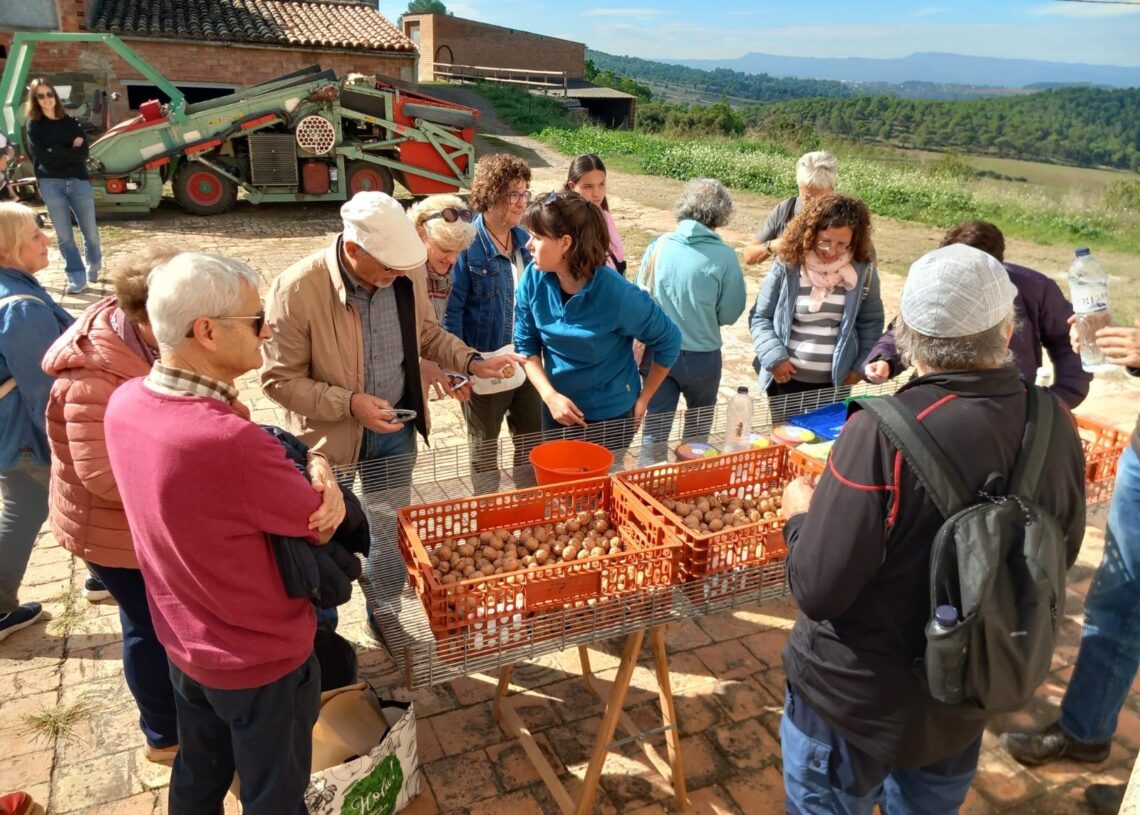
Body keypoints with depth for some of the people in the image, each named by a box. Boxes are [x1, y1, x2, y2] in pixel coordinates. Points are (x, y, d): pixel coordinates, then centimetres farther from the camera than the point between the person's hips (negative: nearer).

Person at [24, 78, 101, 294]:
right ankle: (77, 279, 2)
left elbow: (82, 154, -6)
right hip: (51, 184, -1)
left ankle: (94, 266, 32)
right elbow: (41, 157, -8)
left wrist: (55, 150, -9)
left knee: (90, 231, 6)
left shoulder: (72, 122, 6)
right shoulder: (33, 126, 4)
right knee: (64, 236, -1)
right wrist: (69, 150, -8)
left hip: (79, 181, 1)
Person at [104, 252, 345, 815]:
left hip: (182, 643, 7)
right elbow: (322, 525, -21)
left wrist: (309, 470, -18)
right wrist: (320, 471, -2)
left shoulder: (125, 403, -12)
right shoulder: (230, 443, -38)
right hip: (262, 660, -7)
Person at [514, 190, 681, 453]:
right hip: (556, 408, 4)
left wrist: (642, 401, -4)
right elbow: (526, 345, -3)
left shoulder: (618, 295, -26)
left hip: (610, 416, -4)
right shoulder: (534, 279, -14)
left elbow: (668, 342, -11)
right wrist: (550, 396, -16)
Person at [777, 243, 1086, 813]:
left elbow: (816, 589, -27)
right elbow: (1060, 554, 4)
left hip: (856, 702, -5)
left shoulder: (884, 434, -32)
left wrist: (800, 515, -9)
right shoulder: (1056, 429, -12)